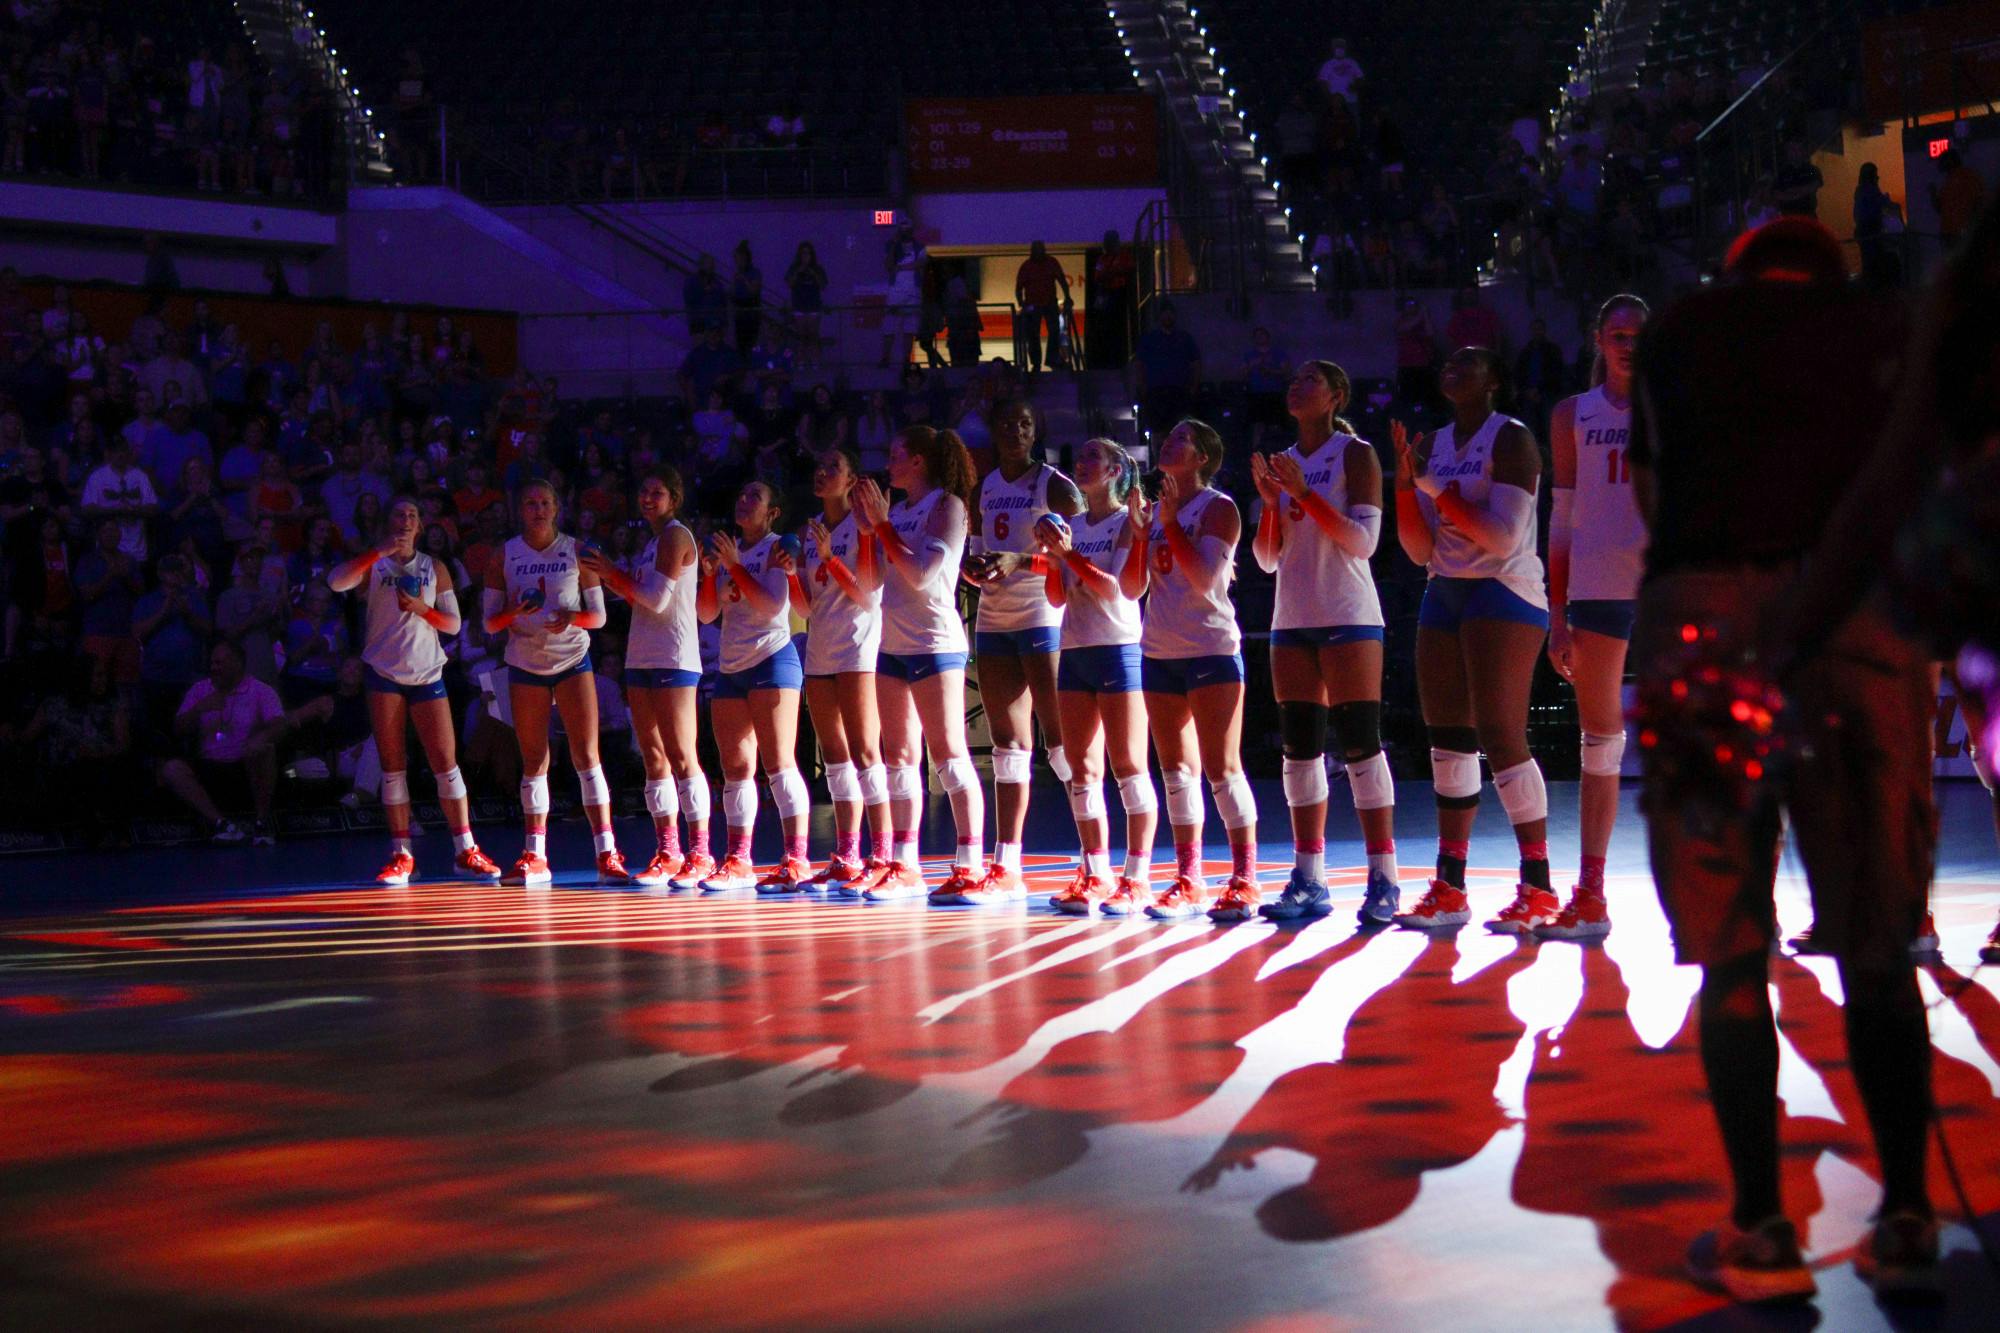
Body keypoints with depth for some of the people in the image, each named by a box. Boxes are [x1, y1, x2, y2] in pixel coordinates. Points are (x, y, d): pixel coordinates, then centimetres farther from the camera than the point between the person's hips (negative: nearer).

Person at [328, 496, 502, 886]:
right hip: (383, 673, -1)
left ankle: (465, 853, 0)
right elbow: (336, 582, -16)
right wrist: (381, 551, -22)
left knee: (446, 763, -5)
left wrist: (423, 609, -11)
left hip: (427, 674, 1)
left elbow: (453, 623, 7)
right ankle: (401, 856, 2)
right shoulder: (373, 564, 5)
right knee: (393, 767, -1)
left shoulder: (435, 569, 11)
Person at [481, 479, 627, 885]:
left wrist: (572, 617, -19)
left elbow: (598, 615, 2)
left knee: (587, 756, -9)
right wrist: (512, 612, -18)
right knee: (533, 761, 2)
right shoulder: (503, 556, 4)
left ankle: (607, 854, -11)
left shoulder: (576, 551, 2)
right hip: (524, 664, 1)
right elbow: (489, 622, 4)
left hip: (573, 660, -1)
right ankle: (535, 856, 7)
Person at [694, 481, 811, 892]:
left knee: (778, 762, -14)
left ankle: (796, 861, -16)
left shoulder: (777, 547, -3)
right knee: (735, 768, 7)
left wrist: (734, 565, -13)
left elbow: (771, 605, -16)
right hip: (731, 666, 8)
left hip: (772, 659, -7)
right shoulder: (729, 549, 16)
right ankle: (738, 862, 12)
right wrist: (710, 572, -1)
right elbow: (707, 614, 14)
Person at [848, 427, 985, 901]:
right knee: (898, 757, 8)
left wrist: (883, 523, -13)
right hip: (893, 644, 8)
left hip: (934, 643, -8)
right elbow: (872, 581, 15)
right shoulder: (899, 508, 14)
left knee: (948, 754, -9)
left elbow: (922, 573, -18)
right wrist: (868, 527, 6)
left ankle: (971, 868, -8)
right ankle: (904, 868, 14)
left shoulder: (947, 505, -8)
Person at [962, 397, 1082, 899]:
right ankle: (1006, 864, 9)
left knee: (1060, 739, -11)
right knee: (1008, 742, 7)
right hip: (993, 621, 7)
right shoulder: (983, 490, 14)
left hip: (1043, 617, -7)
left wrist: (1022, 561, -24)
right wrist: (973, 567, -1)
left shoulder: (1056, 486, -5)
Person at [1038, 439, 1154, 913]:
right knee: (1082, 769, 5)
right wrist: (1052, 557, -3)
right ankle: (1096, 876, 10)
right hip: (1074, 652, 7)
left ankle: (1137, 878, -5)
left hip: (1118, 650, -7)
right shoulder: (1072, 525, 15)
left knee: (1128, 766, -7)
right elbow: (1057, 597, 12)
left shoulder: (1127, 522, -3)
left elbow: (1117, 588, -14)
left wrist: (1071, 554, -16)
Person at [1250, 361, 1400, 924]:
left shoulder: (1355, 454, -2)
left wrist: (1304, 492, -17)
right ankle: (1309, 881, 8)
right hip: (1292, 620, 6)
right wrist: (1270, 500, -2)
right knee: (1299, 746, 4)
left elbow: (1363, 540, -12)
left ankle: (1384, 879, -8)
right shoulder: (1283, 463, 14)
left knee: (1359, 741, -10)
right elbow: (1268, 559, 14)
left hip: (1348, 618, -6)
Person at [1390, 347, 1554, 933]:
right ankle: (1449, 891, 11)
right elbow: (1420, 550, 13)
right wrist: (1406, 482, 0)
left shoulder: (1510, 439, -7)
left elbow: (1503, 536, -18)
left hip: (1504, 593, -8)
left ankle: (1538, 889, -9)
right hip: (1445, 593, 8)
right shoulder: (1436, 444, 15)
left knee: (1500, 737, -13)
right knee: (1448, 742, 6)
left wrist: (1436, 488, -14)